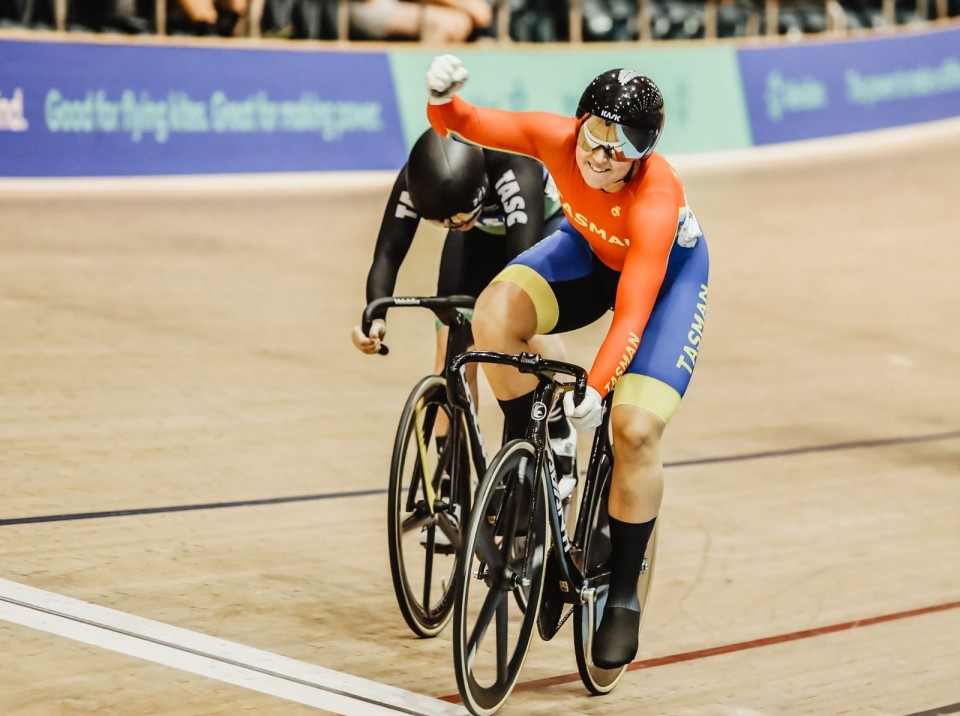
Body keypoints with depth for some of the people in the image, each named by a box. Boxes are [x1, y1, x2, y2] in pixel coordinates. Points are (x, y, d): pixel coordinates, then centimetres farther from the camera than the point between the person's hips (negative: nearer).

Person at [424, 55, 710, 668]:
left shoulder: (656, 200, -39)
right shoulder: (558, 139, -29)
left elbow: (631, 314, -41)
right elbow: (467, 124, -24)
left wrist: (597, 389, -51)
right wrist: (443, 98, -47)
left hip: (668, 272, -4)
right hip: (591, 251, 4)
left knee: (636, 431, -18)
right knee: (495, 313, -26)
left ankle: (624, 594, 0)